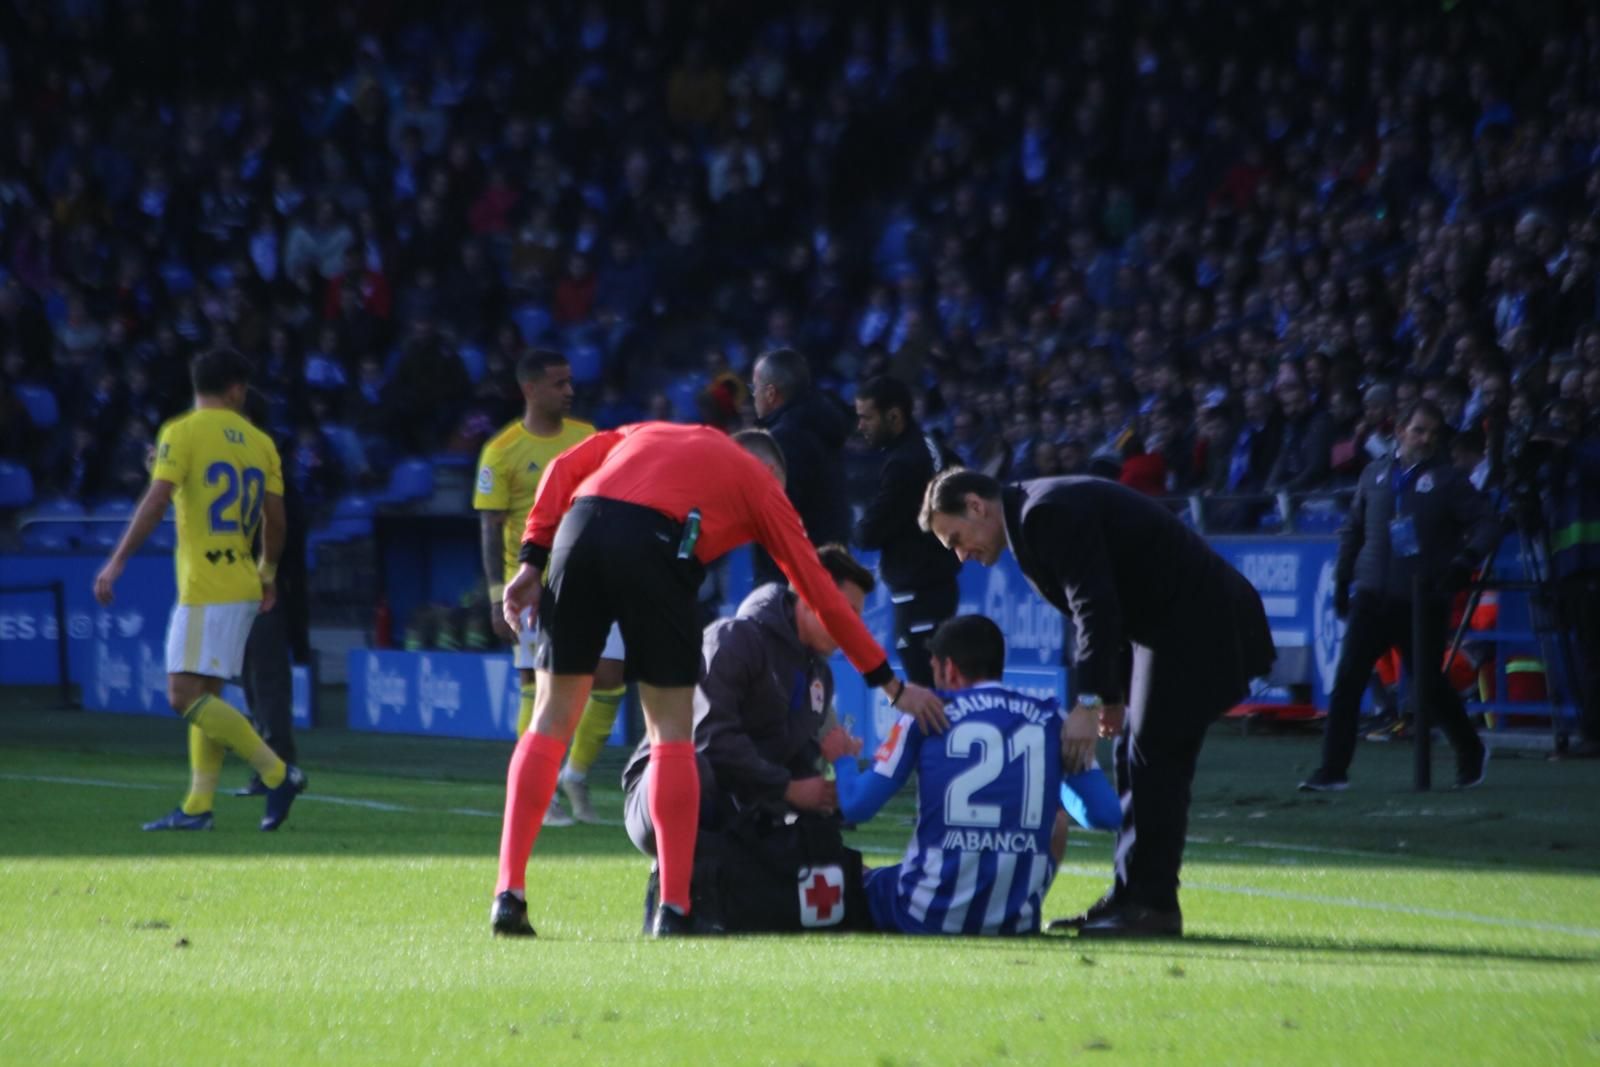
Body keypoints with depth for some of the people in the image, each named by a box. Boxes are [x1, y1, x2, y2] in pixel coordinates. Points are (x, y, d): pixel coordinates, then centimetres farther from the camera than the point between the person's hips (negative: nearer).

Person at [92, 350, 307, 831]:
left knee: (185, 696, -9)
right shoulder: (260, 442, 10)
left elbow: (155, 503, -14)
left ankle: (278, 773, -13)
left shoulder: (182, 433, -6)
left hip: (205, 588, -7)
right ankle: (197, 807, 9)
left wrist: (116, 562, -11)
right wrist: (267, 574, 24)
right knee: (205, 696, 13)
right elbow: (275, 518, 10)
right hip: (242, 585, 7)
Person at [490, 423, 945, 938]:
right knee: (672, 730, 10)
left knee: (551, 719, 11)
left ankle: (508, 895, 3)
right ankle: (673, 910, 4)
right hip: (654, 543, -3)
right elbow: (821, 593, 27)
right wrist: (892, 685, 33)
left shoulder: (651, 433, 36)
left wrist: (532, 561, 15)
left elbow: (565, 468, 19)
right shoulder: (760, 481, 26)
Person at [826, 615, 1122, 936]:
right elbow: (1106, 815, 7)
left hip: (929, 916, 0)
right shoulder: (1050, 720, 6)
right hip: (1016, 922, 0)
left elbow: (856, 807, 1)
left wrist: (842, 759, 24)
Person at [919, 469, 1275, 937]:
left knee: (1153, 759, -10)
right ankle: (1130, 898, 15)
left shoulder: (1047, 512, -18)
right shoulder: (1040, 516, 15)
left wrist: (1088, 703, -23)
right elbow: (1097, 604, 19)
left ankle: (1153, 906, -8)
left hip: (1190, 623, -11)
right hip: (1168, 620, 11)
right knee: (1135, 758, 12)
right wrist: (1112, 695, 15)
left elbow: (1097, 607, -23)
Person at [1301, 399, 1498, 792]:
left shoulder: (1448, 481, 0)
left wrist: (1465, 561, -20)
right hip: (1373, 597, 3)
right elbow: (1353, 528, 20)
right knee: (1348, 679, -8)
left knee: (1428, 684, 4)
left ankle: (1471, 752, 28)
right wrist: (1342, 579, 13)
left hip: (1423, 601, -3)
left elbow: (1487, 525, -4)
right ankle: (1333, 770, -6)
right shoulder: (1375, 475, 11)